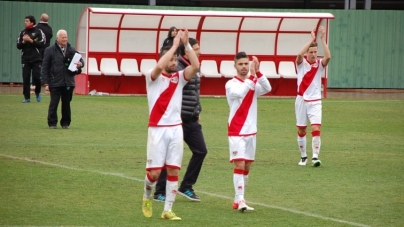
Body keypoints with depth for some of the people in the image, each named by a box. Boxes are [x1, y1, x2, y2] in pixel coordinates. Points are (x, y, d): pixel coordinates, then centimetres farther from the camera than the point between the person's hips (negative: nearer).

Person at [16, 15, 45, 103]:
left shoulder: (38, 32, 0)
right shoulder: (22, 32, 12)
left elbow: (42, 44, -10)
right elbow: (18, 46, 9)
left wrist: (31, 40, -15)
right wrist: (24, 42, -10)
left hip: (36, 59, -3)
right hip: (25, 59, 3)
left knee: (36, 77, -9)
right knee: (26, 79, -1)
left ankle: (37, 93, 16)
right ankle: (27, 97, 5)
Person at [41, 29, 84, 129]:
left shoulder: (71, 50, 10)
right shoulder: (50, 50, 0)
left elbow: (80, 60, 15)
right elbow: (45, 67, -1)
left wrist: (80, 64, -12)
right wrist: (46, 81, -7)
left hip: (68, 82, 3)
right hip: (55, 82, -3)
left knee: (66, 103, 9)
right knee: (54, 103, -2)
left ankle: (65, 123, 18)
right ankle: (52, 123, 6)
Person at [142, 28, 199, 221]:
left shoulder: (179, 77, 9)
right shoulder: (153, 77, -2)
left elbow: (195, 66, -7)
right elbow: (159, 66, -24)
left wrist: (186, 44, -12)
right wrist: (175, 44, -20)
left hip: (176, 129, 4)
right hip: (157, 129, -4)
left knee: (173, 170, 0)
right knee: (155, 171, -5)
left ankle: (168, 210, 5)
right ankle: (147, 197, 25)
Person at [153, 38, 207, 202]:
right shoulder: (176, 69, -15)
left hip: (192, 120, 8)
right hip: (178, 119, -8)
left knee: (201, 151, 7)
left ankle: (186, 187, 18)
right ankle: (160, 192, 8)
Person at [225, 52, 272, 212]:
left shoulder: (254, 83, 6)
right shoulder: (231, 84, -7)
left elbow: (267, 88, -15)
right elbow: (240, 92, -28)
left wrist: (258, 73, -26)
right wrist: (252, 76, -30)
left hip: (251, 131, 6)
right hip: (236, 132, -6)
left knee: (247, 166, 9)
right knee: (239, 164, -14)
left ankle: (239, 199, 16)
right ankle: (239, 200, -18)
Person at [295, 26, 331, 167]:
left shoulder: (319, 64, 0)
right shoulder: (301, 63, -2)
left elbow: (328, 57, -21)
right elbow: (299, 54, -25)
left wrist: (323, 39, -25)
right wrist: (311, 39, -28)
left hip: (315, 101, 0)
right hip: (301, 100, 0)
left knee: (316, 129, -15)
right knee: (301, 130, 7)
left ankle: (315, 157, -17)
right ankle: (303, 156, 21)